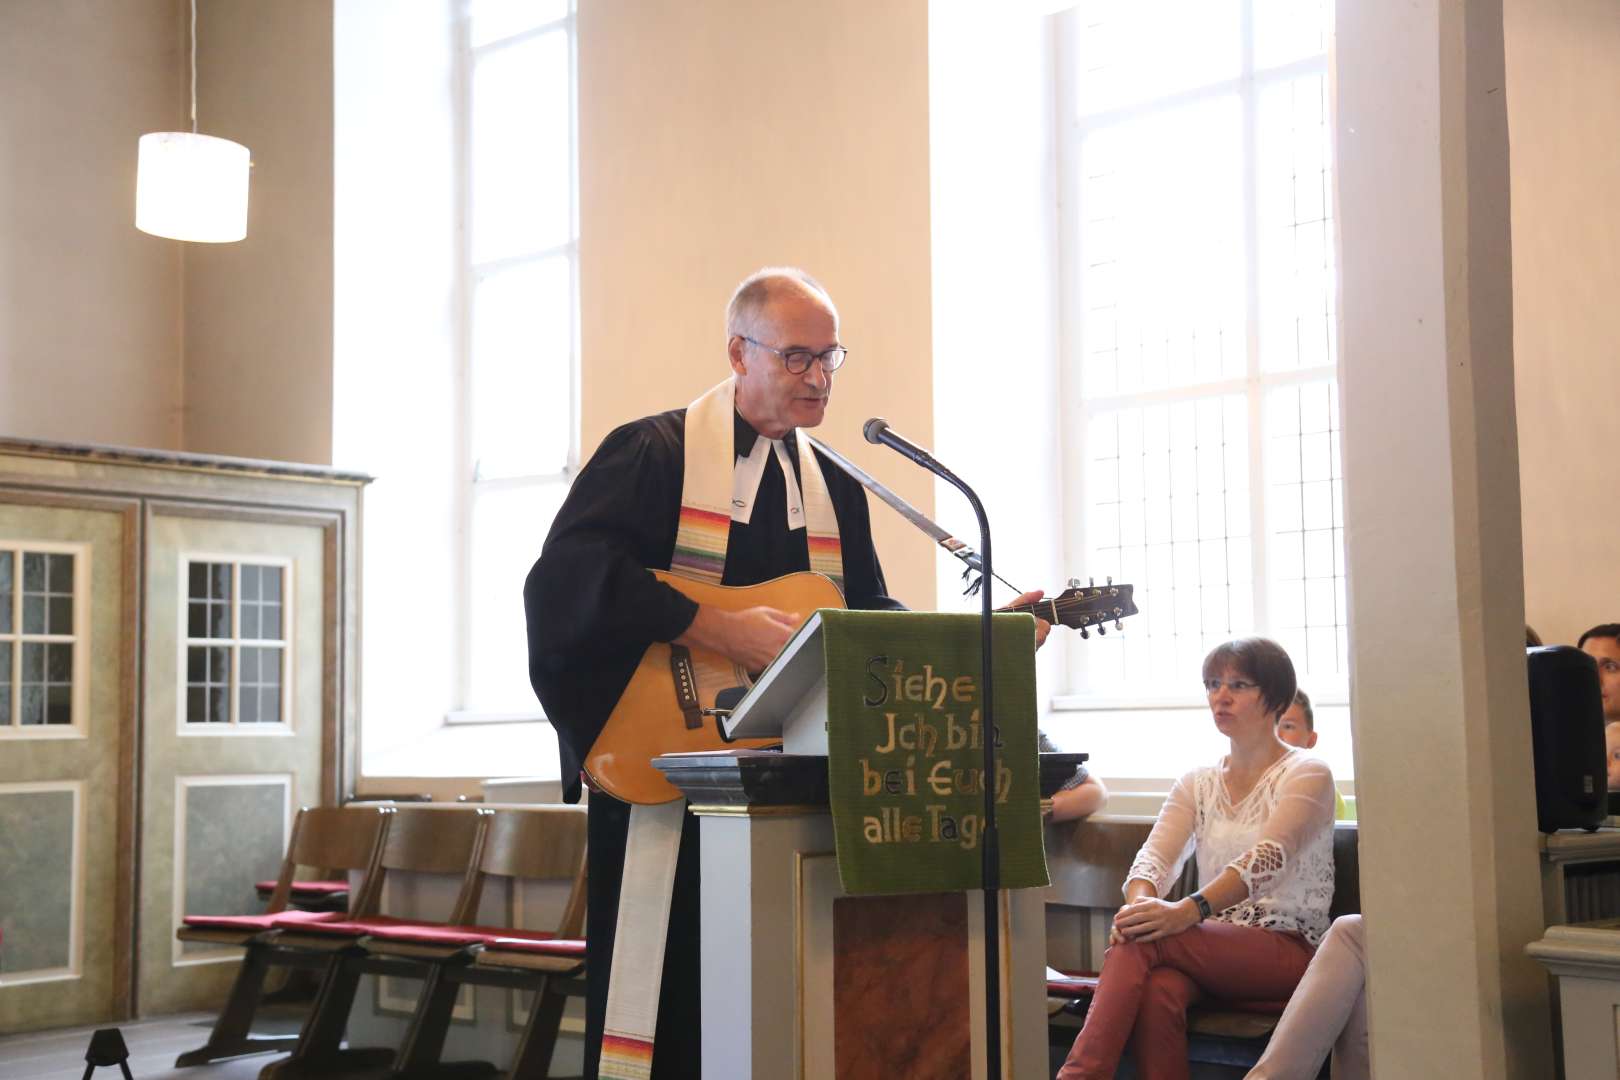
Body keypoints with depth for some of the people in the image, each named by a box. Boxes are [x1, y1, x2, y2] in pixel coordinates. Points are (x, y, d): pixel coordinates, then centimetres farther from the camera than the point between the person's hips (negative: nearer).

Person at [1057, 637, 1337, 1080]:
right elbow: (1154, 855, 1)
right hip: (1213, 946, 4)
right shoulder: (1197, 783, 17)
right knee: (1157, 991, -35)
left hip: (1289, 949, -4)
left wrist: (1189, 911, -35)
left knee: (1141, 941, -32)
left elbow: (1265, 859, -19)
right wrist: (1140, 901, -25)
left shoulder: (1307, 775, 0)